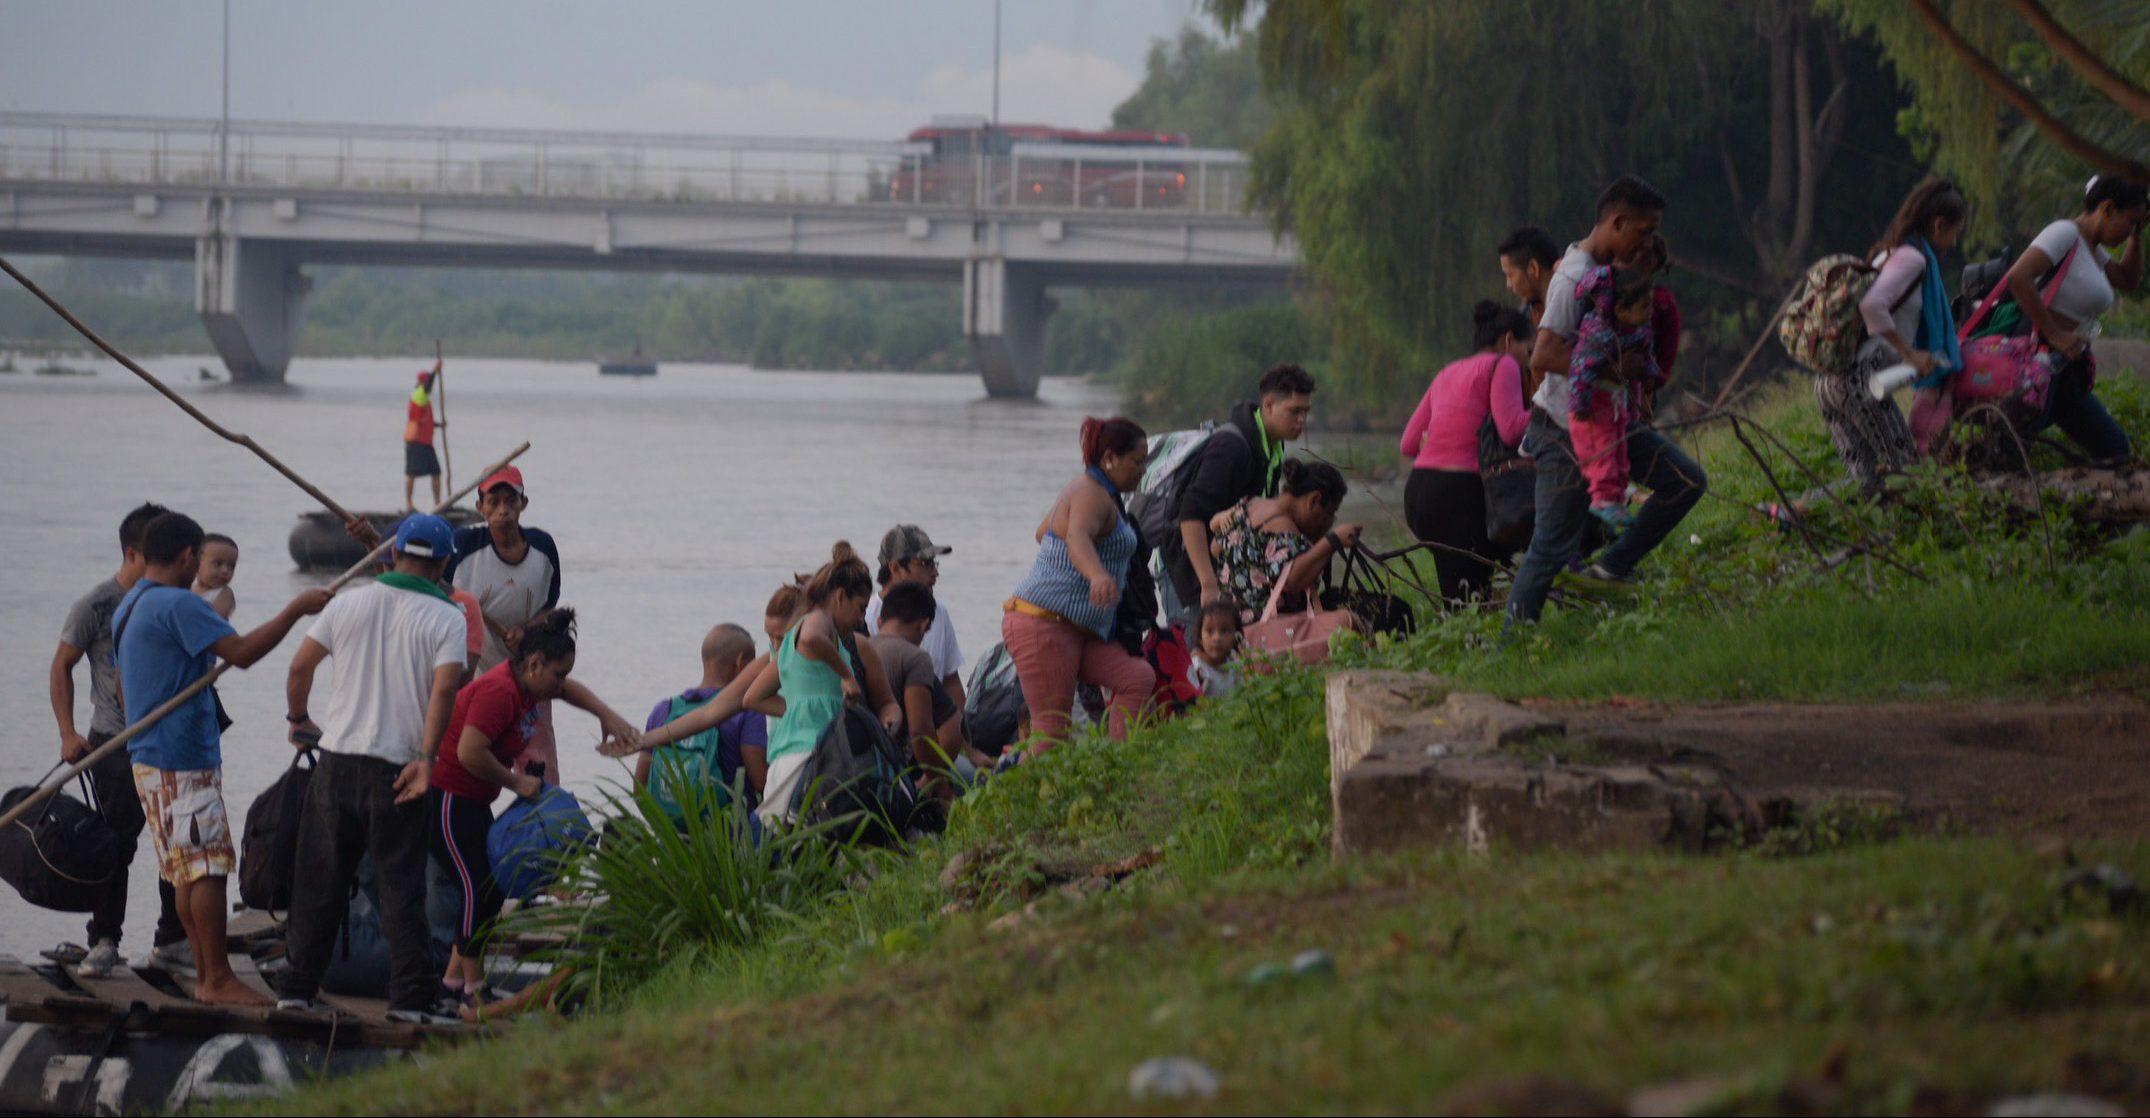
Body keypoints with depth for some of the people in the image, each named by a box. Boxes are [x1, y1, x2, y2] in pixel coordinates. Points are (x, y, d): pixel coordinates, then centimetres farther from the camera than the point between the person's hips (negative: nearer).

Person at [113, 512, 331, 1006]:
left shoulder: (128, 608, 17)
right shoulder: (178, 605, -15)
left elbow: (122, 687, 26)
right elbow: (242, 651, -22)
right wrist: (296, 609, -15)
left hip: (150, 757, 10)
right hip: (182, 758, -10)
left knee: (188, 870, 11)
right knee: (207, 865, -8)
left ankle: (206, 975, 13)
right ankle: (217, 979, -9)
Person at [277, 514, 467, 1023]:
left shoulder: (349, 604, 6)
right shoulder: (448, 619, -2)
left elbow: (300, 666, 6)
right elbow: (445, 688, -15)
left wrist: (299, 720, 22)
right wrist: (426, 759, -15)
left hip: (337, 758, 2)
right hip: (398, 769, -2)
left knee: (320, 883, 10)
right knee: (401, 886, 3)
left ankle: (298, 989, 11)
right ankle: (410, 996, -1)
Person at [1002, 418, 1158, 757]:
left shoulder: (1079, 488, 20)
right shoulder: (1094, 496, -13)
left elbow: (1043, 532, 38)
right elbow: (1077, 537, -35)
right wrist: (1098, 575, -56)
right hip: (1044, 623, -10)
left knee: (1138, 678, -4)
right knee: (1052, 731, -13)